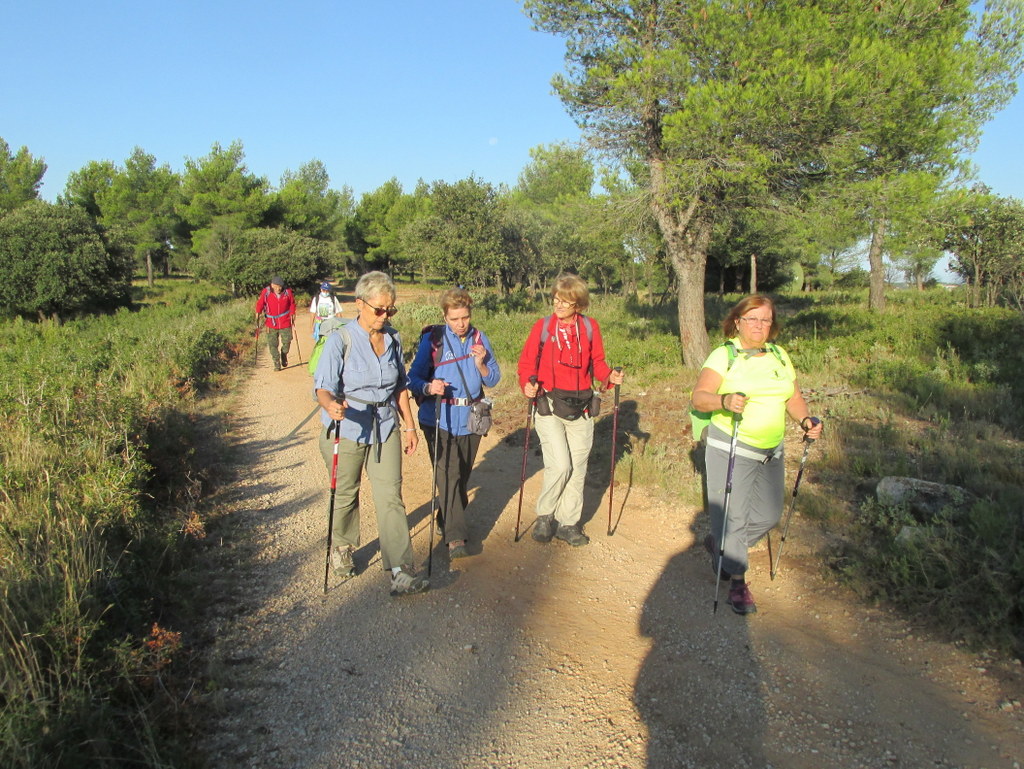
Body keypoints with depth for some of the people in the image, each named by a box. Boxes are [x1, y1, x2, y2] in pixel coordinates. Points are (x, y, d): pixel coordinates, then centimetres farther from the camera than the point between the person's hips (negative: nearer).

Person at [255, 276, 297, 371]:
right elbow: (260, 303, 0)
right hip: (271, 323, 0)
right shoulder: (266, 292, -9)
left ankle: (284, 355, 34)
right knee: (273, 344, -1)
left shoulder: (287, 292, -6)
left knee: (287, 342, 3)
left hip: (285, 323, 0)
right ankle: (277, 364, 10)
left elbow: (292, 304, 8)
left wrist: (292, 315, 9)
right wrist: (257, 315, -3)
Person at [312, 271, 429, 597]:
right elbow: (323, 387, -19)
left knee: (391, 496, -5)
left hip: (385, 428, 3)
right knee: (345, 494, 15)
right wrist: (331, 405, -42)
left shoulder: (393, 339, 3)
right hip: (345, 429, -3)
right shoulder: (340, 340, -13)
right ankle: (342, 549, 41)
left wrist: (408, 426, 11)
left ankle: (401, 572, -5)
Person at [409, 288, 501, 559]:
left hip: (471, 418, 4)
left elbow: (493, 380, 4)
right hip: (439, 418, -4)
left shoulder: (479, 339, 4)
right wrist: (428, 387, -27)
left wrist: (481, 363, -16)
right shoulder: (432, 339, -5)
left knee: (462, 476, 14)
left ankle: (447, 521, 35)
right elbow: (414, 376, -6)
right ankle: (455, 537, -11)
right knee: (448, 474, -13)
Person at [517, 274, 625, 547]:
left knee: (578, 468, 7)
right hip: (549, 406, -3)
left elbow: (597, 361, 11)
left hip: (581, 409, 3)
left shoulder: (590, 327, 3)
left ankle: (568, 523, 22)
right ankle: (545, 516, 10)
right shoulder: (543, 326, -2)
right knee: (560, 465, -13)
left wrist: (609, 376, -9)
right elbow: (527, 362, 1)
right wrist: (528, 384, -17)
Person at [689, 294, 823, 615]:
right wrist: (723, 400, -35)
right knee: (732, 515, -3)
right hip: (730, 449, -6)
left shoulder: (779, 355, 10)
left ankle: (718, 543, 35)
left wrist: (806, 419, -7)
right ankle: (737, 582, 12)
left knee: (768, 515, 12)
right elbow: (698, 397, -16)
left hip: (771, 451, 6)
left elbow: (793, 397, 13)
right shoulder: (724, 355, -7)